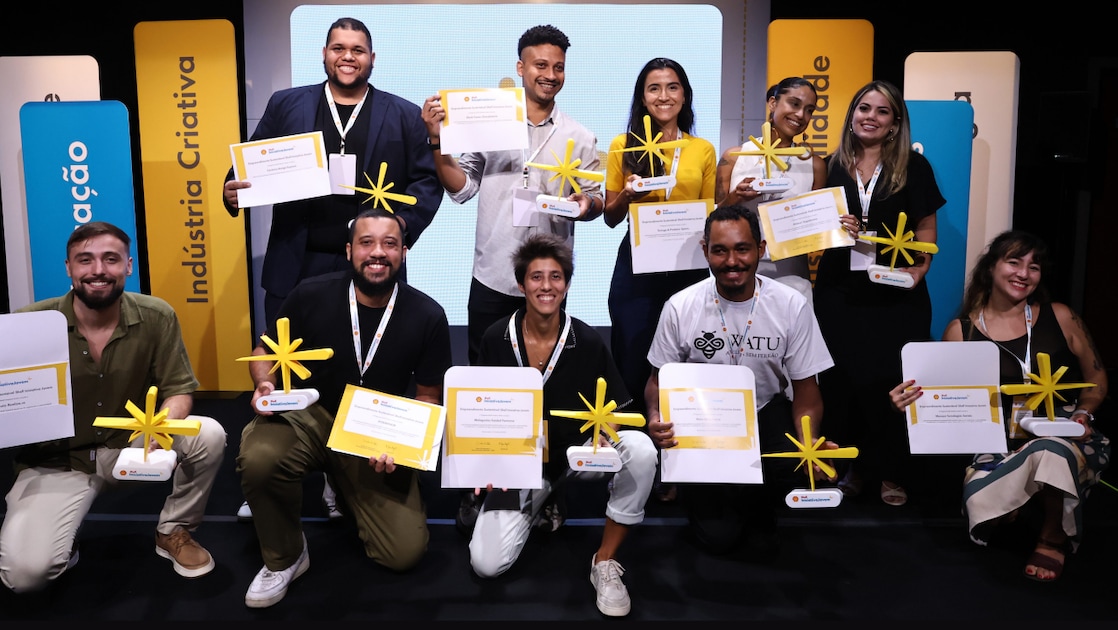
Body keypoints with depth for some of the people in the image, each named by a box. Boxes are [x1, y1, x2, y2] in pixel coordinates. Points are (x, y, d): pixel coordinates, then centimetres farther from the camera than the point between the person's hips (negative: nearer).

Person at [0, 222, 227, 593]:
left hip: (132, 445, 2)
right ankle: (65, 541, 16)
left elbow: (179, 390, -6)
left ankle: (174, 531, 3)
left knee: (209, 434, -25)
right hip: (55, 461, -2)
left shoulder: (156, 317, -10)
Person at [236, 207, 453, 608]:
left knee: (406, 552, -9)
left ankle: (345, 490, 24)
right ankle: (284, 559, -2)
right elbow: (266, 351, 5)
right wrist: (265, 385, -19)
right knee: (257, 458, -34)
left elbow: (428, 397, -1)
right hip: (313, 417, 0)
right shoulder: (312, 295, -12)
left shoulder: (427, 317, -12)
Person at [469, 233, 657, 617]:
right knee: (487, 565, -15)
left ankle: (604, 561, -12)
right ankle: (538, 505, 20)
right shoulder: (496, 340, -8)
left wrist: (604, 434, -27)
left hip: (576, 452, 0)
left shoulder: (587, 342, -10)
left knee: (640, 449, -32)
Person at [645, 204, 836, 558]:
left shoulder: (792, 306, -11)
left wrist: (808, 445, -26)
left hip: (766, 413, 1)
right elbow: (659, 379, -2)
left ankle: (757, 510, 8)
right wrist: (656, 419, -25)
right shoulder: (680, 308, -12)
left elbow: (805, 390, -6)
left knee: (799, 471, -30)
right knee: (717, 536, -12)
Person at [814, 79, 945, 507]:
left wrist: (920, 268, -10)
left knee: (890, 382, -1)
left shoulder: (914, 167, 4)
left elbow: (927, 230, 5)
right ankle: (854, 465, 19)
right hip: (839, 292, 2)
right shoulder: (832, 166, 8)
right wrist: (837, 228, -6)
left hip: (896, 295, -2)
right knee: (840, 381, 3)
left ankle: (892, 472, 14)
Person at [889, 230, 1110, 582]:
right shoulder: (960, 330, 2)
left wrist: (1083, 414, -4)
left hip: (1066, 436, 0)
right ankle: (1036, 507, 8)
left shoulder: (1060, 317, 4)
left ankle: (1054, 537, -7)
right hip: (1000, 444, 0)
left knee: (1049, 449, -38)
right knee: (981, 502, -31)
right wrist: (909, 402, -17)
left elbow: (1096, 377, 15)